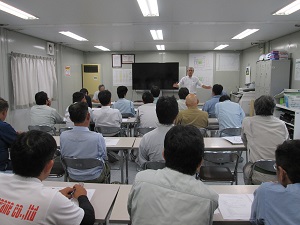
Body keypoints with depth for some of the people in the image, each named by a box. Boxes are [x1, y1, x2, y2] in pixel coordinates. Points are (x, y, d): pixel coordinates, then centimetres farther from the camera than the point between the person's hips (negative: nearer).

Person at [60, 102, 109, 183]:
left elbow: (63, 155, -2)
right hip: (95, 179, -3)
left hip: (73, 178, 3)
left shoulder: (63, 136, -20)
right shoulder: (97, 137, -30)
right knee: (106, 167, 32)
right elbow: (104, 157, -12)